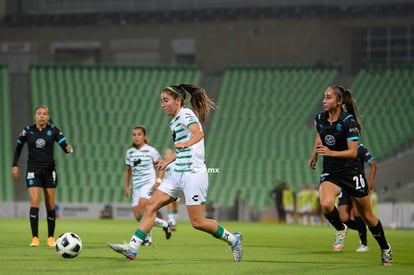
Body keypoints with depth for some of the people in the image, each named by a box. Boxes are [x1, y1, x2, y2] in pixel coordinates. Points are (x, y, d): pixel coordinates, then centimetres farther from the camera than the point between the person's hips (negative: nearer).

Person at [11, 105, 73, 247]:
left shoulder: (53, 130, -3)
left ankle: (51, 237, 17)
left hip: (49, 171, 1)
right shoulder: (27, 131, -1)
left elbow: (64, 147, -11)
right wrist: (15, 165, 6)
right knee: (35, 204, -13)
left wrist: (69, 149, -33)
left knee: (50, 206, 5)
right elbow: (18, 147, 12)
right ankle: (35, 238, -9)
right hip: (33, 171, -1)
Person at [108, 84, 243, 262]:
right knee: (150, 207, -2)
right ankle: (132, 247, -6)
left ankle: (232, 239, 12)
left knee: (197, 222, -8)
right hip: (178, 173, 9)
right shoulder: (175, 121, 18)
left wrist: (186, 144, -49)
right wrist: (168, 161, 38)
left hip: (194, 173, -9)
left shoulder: (186, 114, -9)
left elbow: (199, 134, -30)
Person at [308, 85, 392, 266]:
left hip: (351, 171, -4)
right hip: (330, 172, 4)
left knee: (367, 216, 9)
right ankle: (340, 230, 2)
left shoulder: (348, 121, -18)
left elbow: (353, 152, -21)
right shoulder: (320, 119, -1)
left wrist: (331, 153, -33)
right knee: (326, 204, -29)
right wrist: (314, 154, 26)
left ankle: (385, 249, 31)